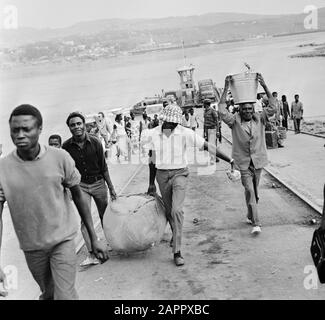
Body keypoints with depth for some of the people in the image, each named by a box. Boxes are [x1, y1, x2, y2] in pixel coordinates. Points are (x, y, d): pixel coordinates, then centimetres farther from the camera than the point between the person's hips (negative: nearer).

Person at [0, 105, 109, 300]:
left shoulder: (60, 157, -14)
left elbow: (78, 197, -2)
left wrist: (94, 239, -1)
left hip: (63, 240, -2)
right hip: (31, 247, 2)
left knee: (65, 295, -9)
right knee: (48, 294, 20)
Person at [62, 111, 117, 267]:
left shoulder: (95, 142, -10)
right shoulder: (66, 146, -9)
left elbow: (103, 166, -2)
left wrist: (111, 187, 1)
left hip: (98, 183, 1)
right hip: (80, 185, 0)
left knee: (105, 217, 12)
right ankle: (92, 254, -9)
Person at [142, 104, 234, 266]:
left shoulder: (185, 133, -12)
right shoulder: (153, 134, -3)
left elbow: (208, 146, -11)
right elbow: (153, 159, 9)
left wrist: (229, 160, -15)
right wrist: (151, 182, 15)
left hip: (179, 174, -3)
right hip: (162, 175, 3)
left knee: (177, 210, -18)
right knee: (169, 211, 14)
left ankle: (177, 252, -12)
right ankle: (176, 235, 46)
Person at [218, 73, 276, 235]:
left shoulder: (260, 119, 1)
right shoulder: (234, 121, -7)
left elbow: (273, 108, -9)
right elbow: (222, 112, -21)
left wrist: (264, 86, -16)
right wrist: (226, 89, -23)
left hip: (258, 161, 3)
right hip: (244, 163, -3)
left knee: (254, 190, 15)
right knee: (249, 190, -10)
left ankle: (250, 216, 35)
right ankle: (255, 223, -9)